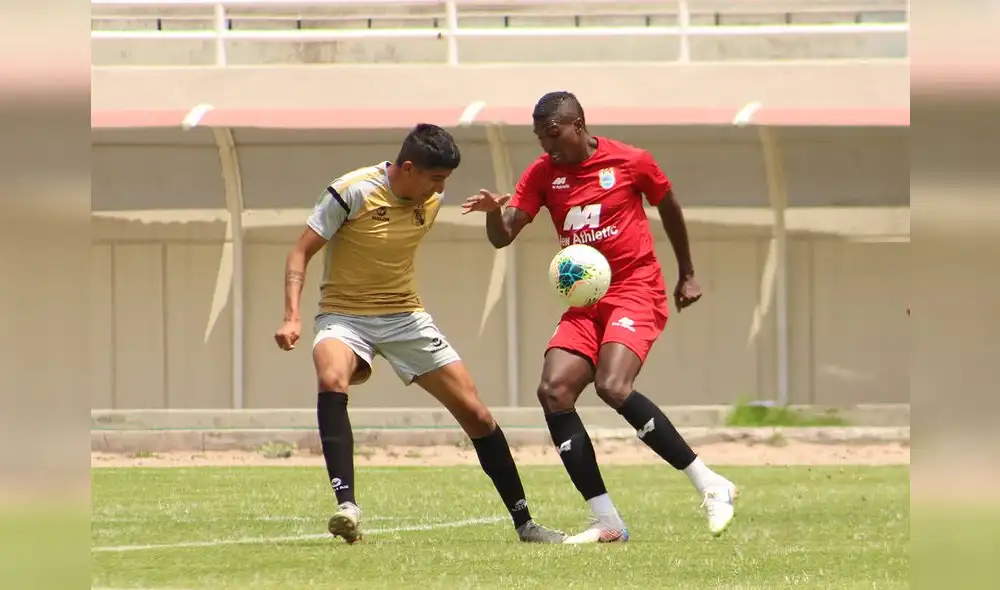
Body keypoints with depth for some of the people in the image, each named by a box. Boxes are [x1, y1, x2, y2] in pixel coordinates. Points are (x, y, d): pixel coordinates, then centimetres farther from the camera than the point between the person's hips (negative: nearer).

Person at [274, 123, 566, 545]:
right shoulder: (351, 193, -17)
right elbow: (301, 253, -14)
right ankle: (346, 507, -42)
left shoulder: (430, 203, 0)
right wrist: (292, 316, -24)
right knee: (332, 380, -38)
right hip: (344, 315, -5)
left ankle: (524, 523, 13)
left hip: (406, 317, 5)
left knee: (475, 413, 0)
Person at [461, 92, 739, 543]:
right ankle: (607, 522, -11)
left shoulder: (631, 162, -4)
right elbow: (502, 236, -1)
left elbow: (669, 209, 13)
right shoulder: (542, 174, 5)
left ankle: (709, 485, -17)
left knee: (612, 387, -27)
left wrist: (687, 275, 20)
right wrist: (493, 210, -24)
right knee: (553, 391, -14)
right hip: (584, 302, 5)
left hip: (636, 290, -5)